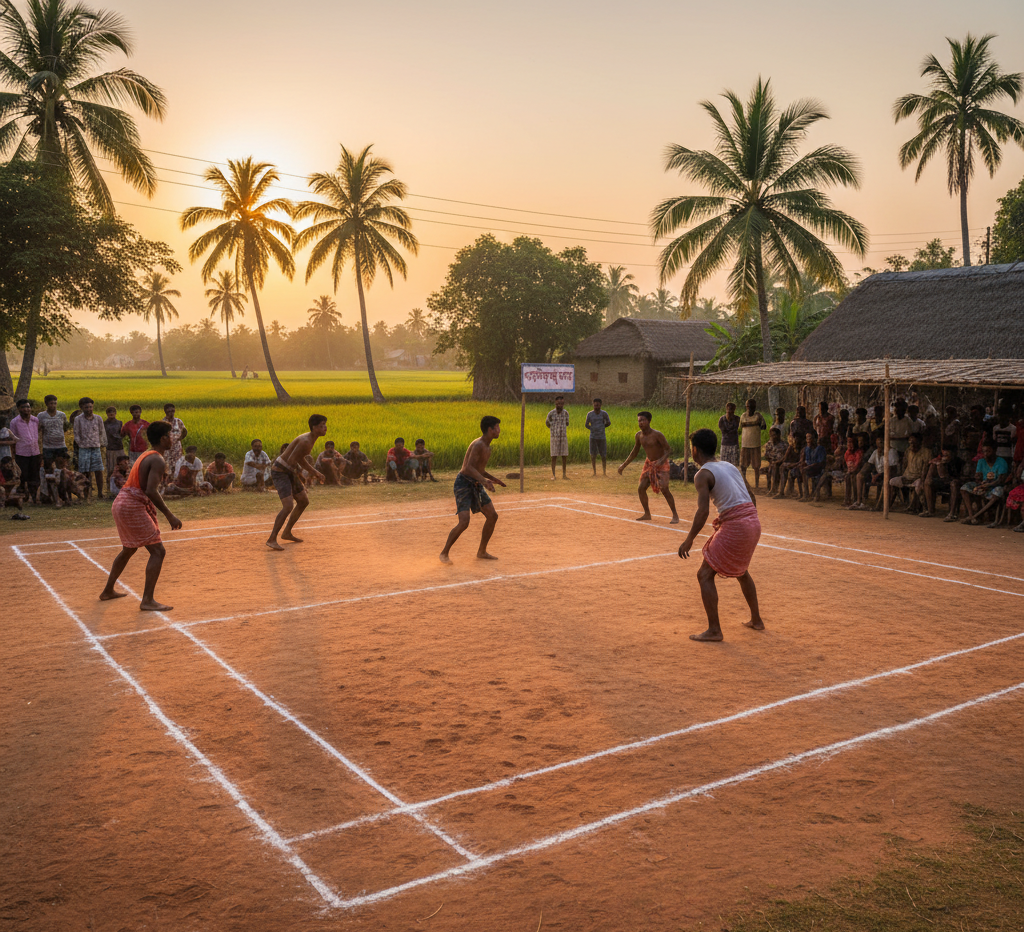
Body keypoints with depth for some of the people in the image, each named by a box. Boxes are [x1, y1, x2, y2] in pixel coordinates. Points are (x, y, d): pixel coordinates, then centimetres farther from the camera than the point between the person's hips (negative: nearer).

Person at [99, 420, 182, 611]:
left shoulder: (146, 456, 16)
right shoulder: (158, 460, -15)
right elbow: (151, 491, -26)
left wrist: (151, 511, 23)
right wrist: (169, 516, -23)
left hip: (120, 503, 10)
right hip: (133, 507, -10)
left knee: (129, 549, 27)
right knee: (157, 551, -8)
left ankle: (108, 591, 40)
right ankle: (147, 601, -10)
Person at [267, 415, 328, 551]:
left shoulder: (311, 439, 8)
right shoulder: (306, 441, -24)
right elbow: (291, 460, -26)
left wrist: (316, 472, 12)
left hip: (290, 472, 10)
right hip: (280, 472, -10)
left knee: (304, 501, 15)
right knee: (288, 506, -20)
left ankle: (287, 533, 27)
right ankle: (272, 539, -11)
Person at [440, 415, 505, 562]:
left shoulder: (487, 446, 12)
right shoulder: (478, 444, -19)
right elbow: (469, 468, -30)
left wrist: (494, 479, 21)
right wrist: (484, 480, -42)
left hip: (476, 484, 10)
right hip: (464, 484, -10)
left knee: (492, 516, 6)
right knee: (464, 522, -17)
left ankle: (482, 552, 18)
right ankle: (444, 553, 0)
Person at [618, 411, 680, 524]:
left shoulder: (657, 435, -21)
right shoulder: (638, 435, -3)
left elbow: (668, 449, -18)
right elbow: (635, 451, 12)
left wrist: (662, 460, -37)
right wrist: (624, 465, 11)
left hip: (661, 464, -6)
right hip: (649, 463, 6)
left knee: (664, 489, -14)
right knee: (641, 488, -1)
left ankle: (675, 515, 0)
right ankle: (647, 514, 16)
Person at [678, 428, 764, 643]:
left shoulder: (703, 474, -8)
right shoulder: (730, 466, 16)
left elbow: (703, 511, -19)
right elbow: (751, 496, 20)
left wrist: (689, 540, -14)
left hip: (735, 527, -9)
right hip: (753, 523, 9)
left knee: (705, 575, 0)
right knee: (740, 570, 30)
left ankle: (714, 630, -1)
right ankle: (756, 620, 39)